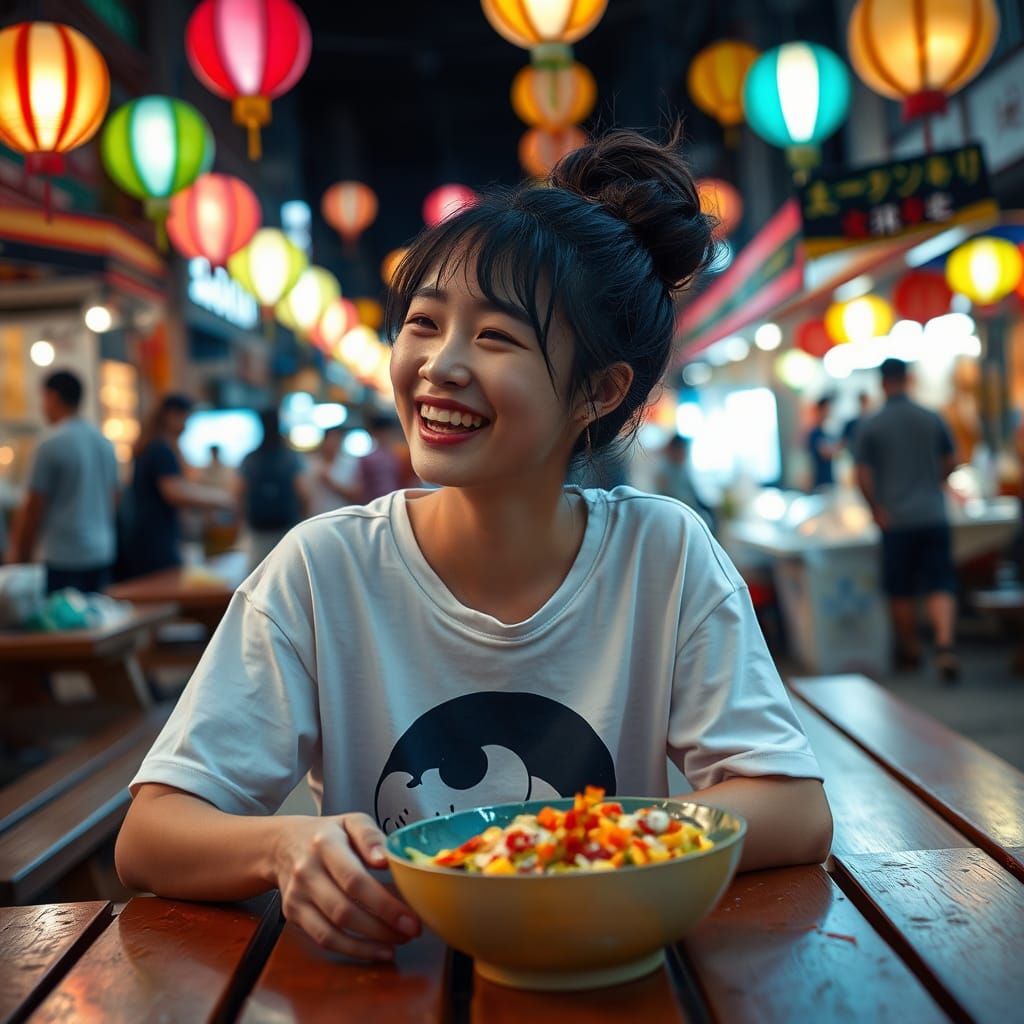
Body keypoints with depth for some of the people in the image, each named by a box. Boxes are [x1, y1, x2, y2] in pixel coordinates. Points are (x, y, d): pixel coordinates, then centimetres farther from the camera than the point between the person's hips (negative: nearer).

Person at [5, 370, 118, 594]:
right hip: (103, 553, 7)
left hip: (65, 557, -7)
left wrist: (20, 553, 1)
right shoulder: (106, 443, 10)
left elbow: (34, 507, -8)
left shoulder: (52, 444, -10)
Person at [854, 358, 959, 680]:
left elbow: (863, 475, -9)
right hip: (933, 515, 2)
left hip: (896, 520, -1)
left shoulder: (870, 426, -6)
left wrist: (876, 508, 2)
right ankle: (945, 645, -18)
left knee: (900, 592, 11)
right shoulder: (932, 419, 1)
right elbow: (950, 462, 9)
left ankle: (910, 651, 22)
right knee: (940, 586, 1)